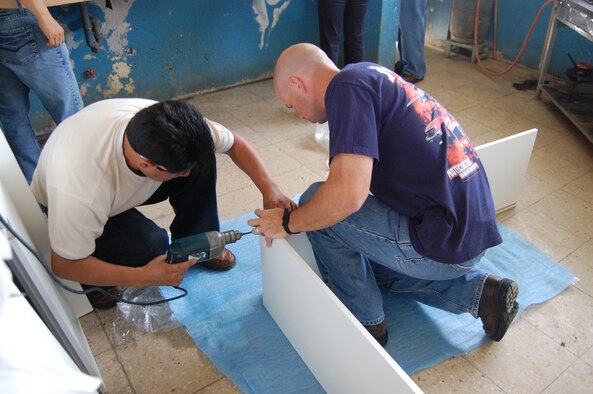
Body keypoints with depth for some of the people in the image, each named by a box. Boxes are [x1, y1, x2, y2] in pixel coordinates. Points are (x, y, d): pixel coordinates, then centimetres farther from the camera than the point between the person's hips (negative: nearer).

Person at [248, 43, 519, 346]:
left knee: (317, 201, -7)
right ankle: (480, 291, 18)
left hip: (446, 243, -10)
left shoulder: (346, 85, -15)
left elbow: (348, 194, -28)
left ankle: (367, 322, 8)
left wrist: (288, 223, -9)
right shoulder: (373, 76, 14)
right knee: (378, 268, 29)